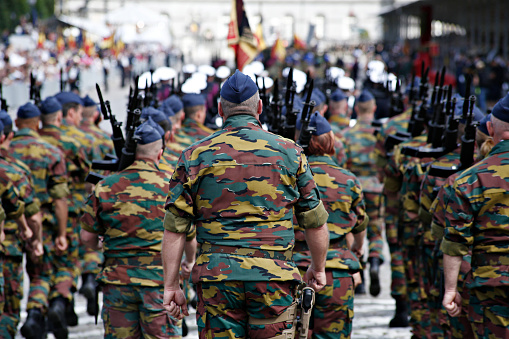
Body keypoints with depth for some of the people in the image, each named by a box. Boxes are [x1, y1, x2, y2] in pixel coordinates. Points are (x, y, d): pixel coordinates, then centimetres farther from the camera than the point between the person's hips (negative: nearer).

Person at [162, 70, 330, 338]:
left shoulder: (195, 156, 5)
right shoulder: (288, 152, 5)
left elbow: (174, 229, 2)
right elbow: (315, 222, 10)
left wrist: (171, 286, 7)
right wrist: (318, 268, 25)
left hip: (217, 276, 1)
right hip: (273, 276, 0)